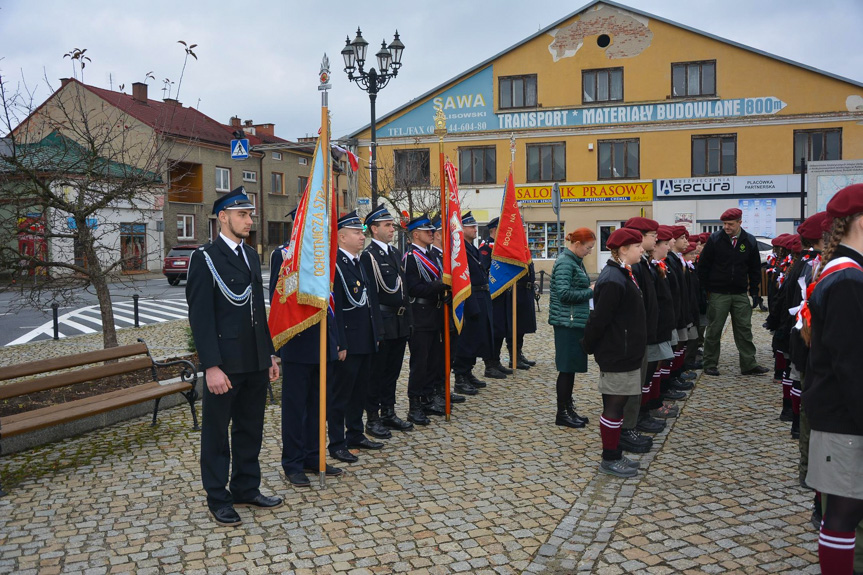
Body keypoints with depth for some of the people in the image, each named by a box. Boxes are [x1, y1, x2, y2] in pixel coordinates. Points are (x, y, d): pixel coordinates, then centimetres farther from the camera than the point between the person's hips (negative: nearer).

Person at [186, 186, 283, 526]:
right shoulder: (205, 258, -9)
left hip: (255, 363, 7)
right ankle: (218, 500, 21)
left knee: (250, 429, 16)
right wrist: (211, 367, -19)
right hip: (225, 364, -7)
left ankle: (246, 489, 31)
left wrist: (269, 354, 15)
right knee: (217, 433, 7)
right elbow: (201, 317, -14)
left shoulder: (251, 256, 13)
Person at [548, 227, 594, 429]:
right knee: (567, 368, -2)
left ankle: (568, 408, 23)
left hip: (576, 321, 10)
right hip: (567, 321, -10)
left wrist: (590, 289, 2)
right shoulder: (565, 263, -15)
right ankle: (562, 414, 8)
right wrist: (590, 292, -15)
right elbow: (564, 293, -23)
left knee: (571, 367, 14)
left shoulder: (575, 261, 14)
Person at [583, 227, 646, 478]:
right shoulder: (613, 280, -22)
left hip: (625, 352, 10)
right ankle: (609, 460, 12)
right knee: (614, 406, 1)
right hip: (616, 355, -10)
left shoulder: (623, 275, 11)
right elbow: (599, 319, -21)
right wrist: (589, 346, -9)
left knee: (617, 404, 16)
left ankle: (615, 454, 27)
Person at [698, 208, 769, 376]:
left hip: (740, 294, 3)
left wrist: (754, 292, 6)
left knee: (744, 330, 5)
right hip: (718, 293, -2)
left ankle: (749, 365, 13)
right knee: (714, 330, 3)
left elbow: (755, 269, 10)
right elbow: (703, 266, -2)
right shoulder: (715, 239, -5)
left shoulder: (750, 241, 3)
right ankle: (710, 364, 13)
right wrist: (705, 289, -4)